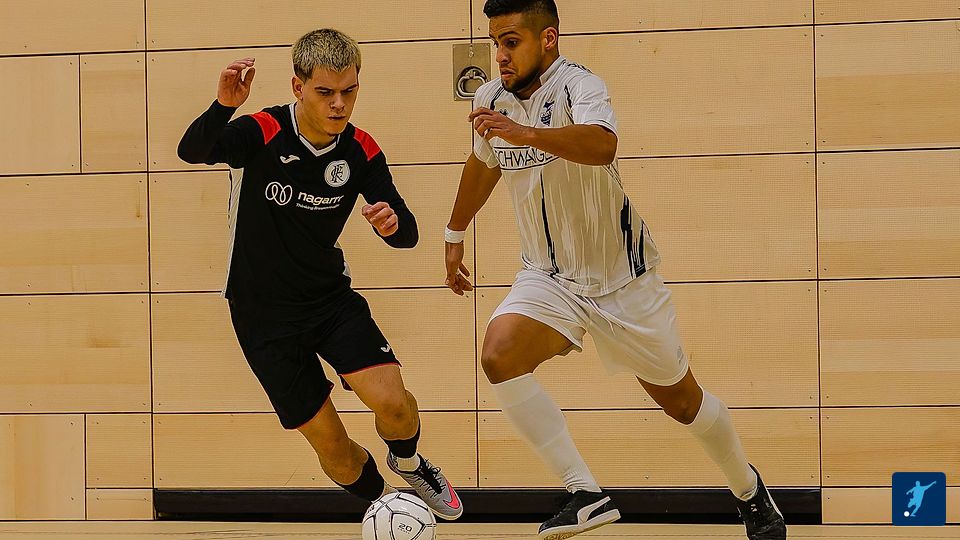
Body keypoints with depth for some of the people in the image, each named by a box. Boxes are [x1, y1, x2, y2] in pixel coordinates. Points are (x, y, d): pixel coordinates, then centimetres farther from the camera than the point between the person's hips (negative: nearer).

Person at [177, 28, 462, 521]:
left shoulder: (360, 151, -8)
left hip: (330, 296, 2)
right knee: (328, 442, -1)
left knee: (391, 402, -18)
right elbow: (192, 151, -37)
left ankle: (408, 462, 16)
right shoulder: (262, 134, -20)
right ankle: (381, 500, 30)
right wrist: (224, 106, -57)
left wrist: (392, 222, -32)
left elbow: (407, 235, -8)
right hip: (264, 313, -2)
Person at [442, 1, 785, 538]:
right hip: (549, 280, 4)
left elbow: (602, 145, -45)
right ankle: (586, 496, -25)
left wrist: (528, 134, -60)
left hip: (622, 277, -4)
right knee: (500, 354, -27)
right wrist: (455, 235, 33)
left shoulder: (580, 87, -21)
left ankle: (750, 489, 41)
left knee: (681, 400, 11)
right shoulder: (491, 100, -1)